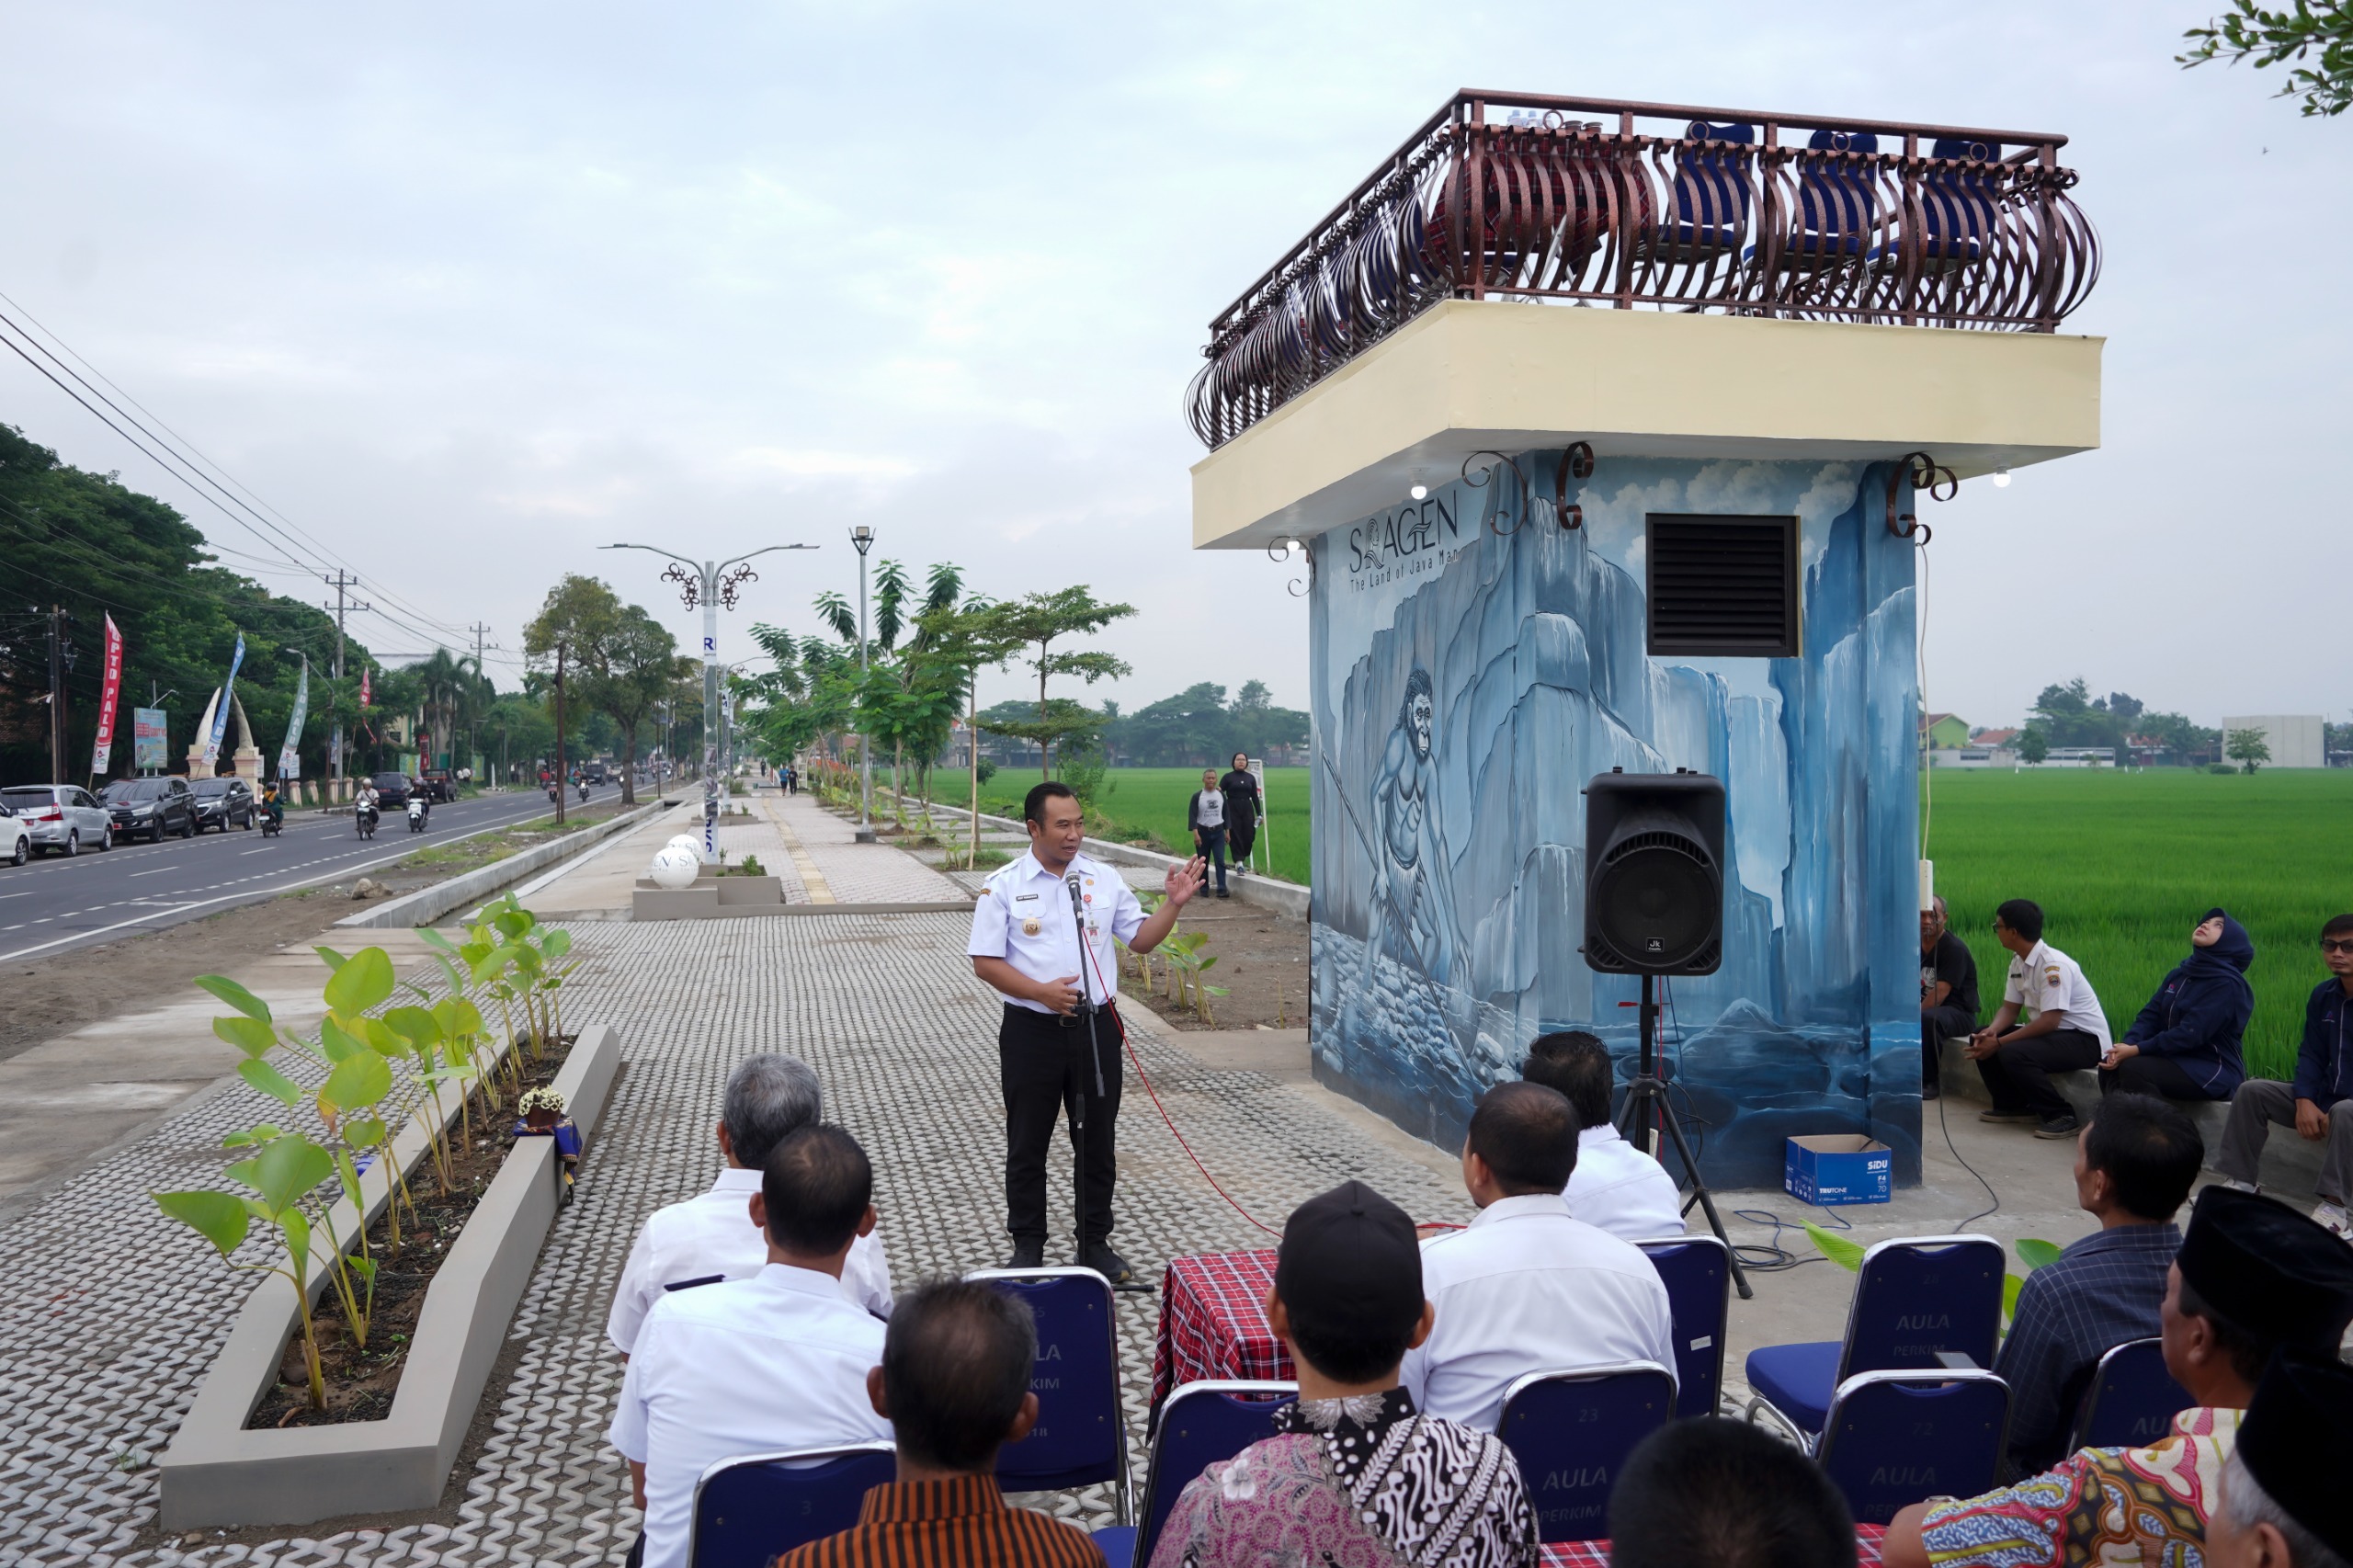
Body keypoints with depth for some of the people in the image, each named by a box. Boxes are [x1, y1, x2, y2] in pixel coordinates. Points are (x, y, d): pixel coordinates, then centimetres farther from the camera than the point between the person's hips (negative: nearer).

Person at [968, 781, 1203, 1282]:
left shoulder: (1105, 880, 6)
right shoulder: (1003, 886, -4)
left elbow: (1140, 939, 10)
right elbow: (985, 961, -7)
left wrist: (1173, 904, -6)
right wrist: (1042, 992, -18)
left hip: (1096, 1027, 3)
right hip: (1031, 1030, -2)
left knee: (1098, 1142, 11)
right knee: (1027, 1145, 8)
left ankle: (1095, 1244, 25)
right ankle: (1027, 1247, 22)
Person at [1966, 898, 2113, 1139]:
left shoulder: (2053, 965, -23)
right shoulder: (2018, 961, 5)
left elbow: (2049, 1021, -28)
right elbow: (2010, 1008, 8)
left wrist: (1999, 1043, -27)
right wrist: (1992, 1031, -14)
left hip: (2085, 1040, -9)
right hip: (2050, 1032, 9)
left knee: (2013, 1054, -32)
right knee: (1980, 1039, 2)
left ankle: (2061, 1115, -15)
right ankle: (2013, 1106, 11)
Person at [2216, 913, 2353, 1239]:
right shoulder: (2323, 996, 6)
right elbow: (2310, 1055, 7)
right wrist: (2305, 1102, -11)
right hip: (2326, 1097, 7)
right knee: (2251, 1091, -7)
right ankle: (2240, 1182, -8)